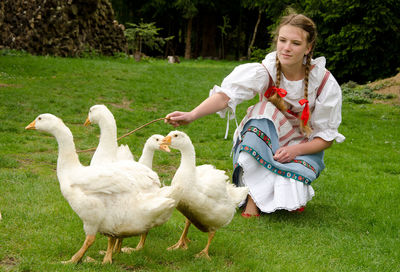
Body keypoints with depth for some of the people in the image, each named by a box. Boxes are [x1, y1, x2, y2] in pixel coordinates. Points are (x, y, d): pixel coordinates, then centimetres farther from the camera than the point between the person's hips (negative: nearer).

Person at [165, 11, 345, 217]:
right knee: (265, 110, -31)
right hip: (262, 146, 1)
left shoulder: (325, 82, -14)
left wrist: (295, 150, -26)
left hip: (302, 148, 0)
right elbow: (226, 95, -32)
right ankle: (255, 193, -26)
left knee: (288, 196, -31)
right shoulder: (265, 71, -16)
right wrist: (191, 115, -49)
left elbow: (326, 137, -8)